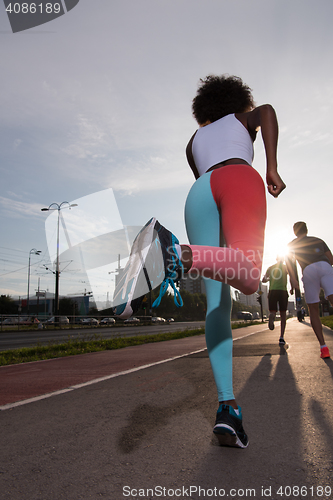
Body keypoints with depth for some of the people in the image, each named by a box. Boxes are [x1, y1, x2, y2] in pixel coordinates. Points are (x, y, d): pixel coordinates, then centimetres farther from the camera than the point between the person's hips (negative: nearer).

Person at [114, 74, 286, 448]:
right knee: (247, 275, -26)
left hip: (198, 194, 3)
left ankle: (227, 407, -15)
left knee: (217, 302, -6)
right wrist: (272, 168, 4)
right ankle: (176, 253, -53)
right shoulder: (244, 118, 34)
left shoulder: (194, 140, 41)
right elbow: (266, 110, 10)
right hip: (240, 179, -2)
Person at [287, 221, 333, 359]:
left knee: (313, 311, 7)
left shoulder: (292, 244, 25)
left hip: (308, 271, -1)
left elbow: (290, 260, 4)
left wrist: (293, 278, -7)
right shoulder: (319, 240, 32)